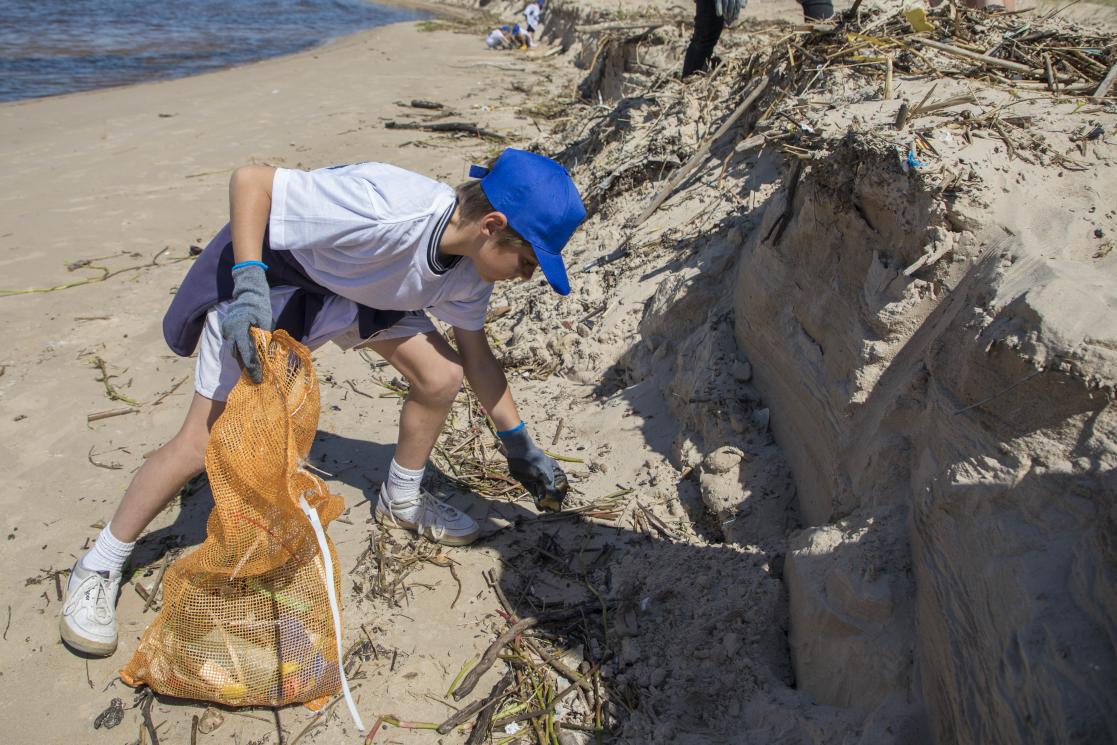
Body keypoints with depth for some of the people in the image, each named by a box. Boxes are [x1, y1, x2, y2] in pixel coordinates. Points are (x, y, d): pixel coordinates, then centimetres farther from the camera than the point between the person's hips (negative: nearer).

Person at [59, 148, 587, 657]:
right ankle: (97, 570, 13)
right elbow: (250, 180, -33)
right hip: (269, 276, -6)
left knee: (441, 375, -8)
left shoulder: (471, 268, -15)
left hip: (360, 287, 7)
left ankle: (401, 501, 19)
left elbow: (475, 354, 1)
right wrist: (248, 286, -44)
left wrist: (518, 444, 3)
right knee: (200, 444, -8)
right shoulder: (383, 208, -40)